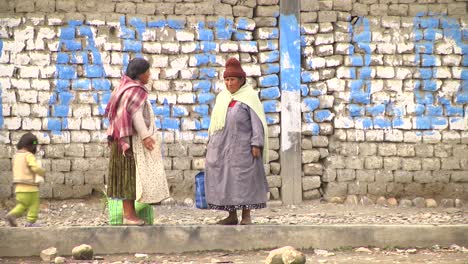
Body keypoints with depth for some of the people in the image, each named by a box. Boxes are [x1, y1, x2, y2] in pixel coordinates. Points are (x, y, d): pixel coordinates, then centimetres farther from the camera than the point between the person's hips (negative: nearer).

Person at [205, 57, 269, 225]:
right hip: (222, 145, 6)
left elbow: (257, 121, -8)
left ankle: (246, 216, 1)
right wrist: (211, 144, 14)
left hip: (242, 146, -6)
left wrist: (256, 144, -15)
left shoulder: (249, 96, -3)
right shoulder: (222, 97, 15)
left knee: (244, 179, -5)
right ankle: (231, 216, 10)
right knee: (224, 180, 4)